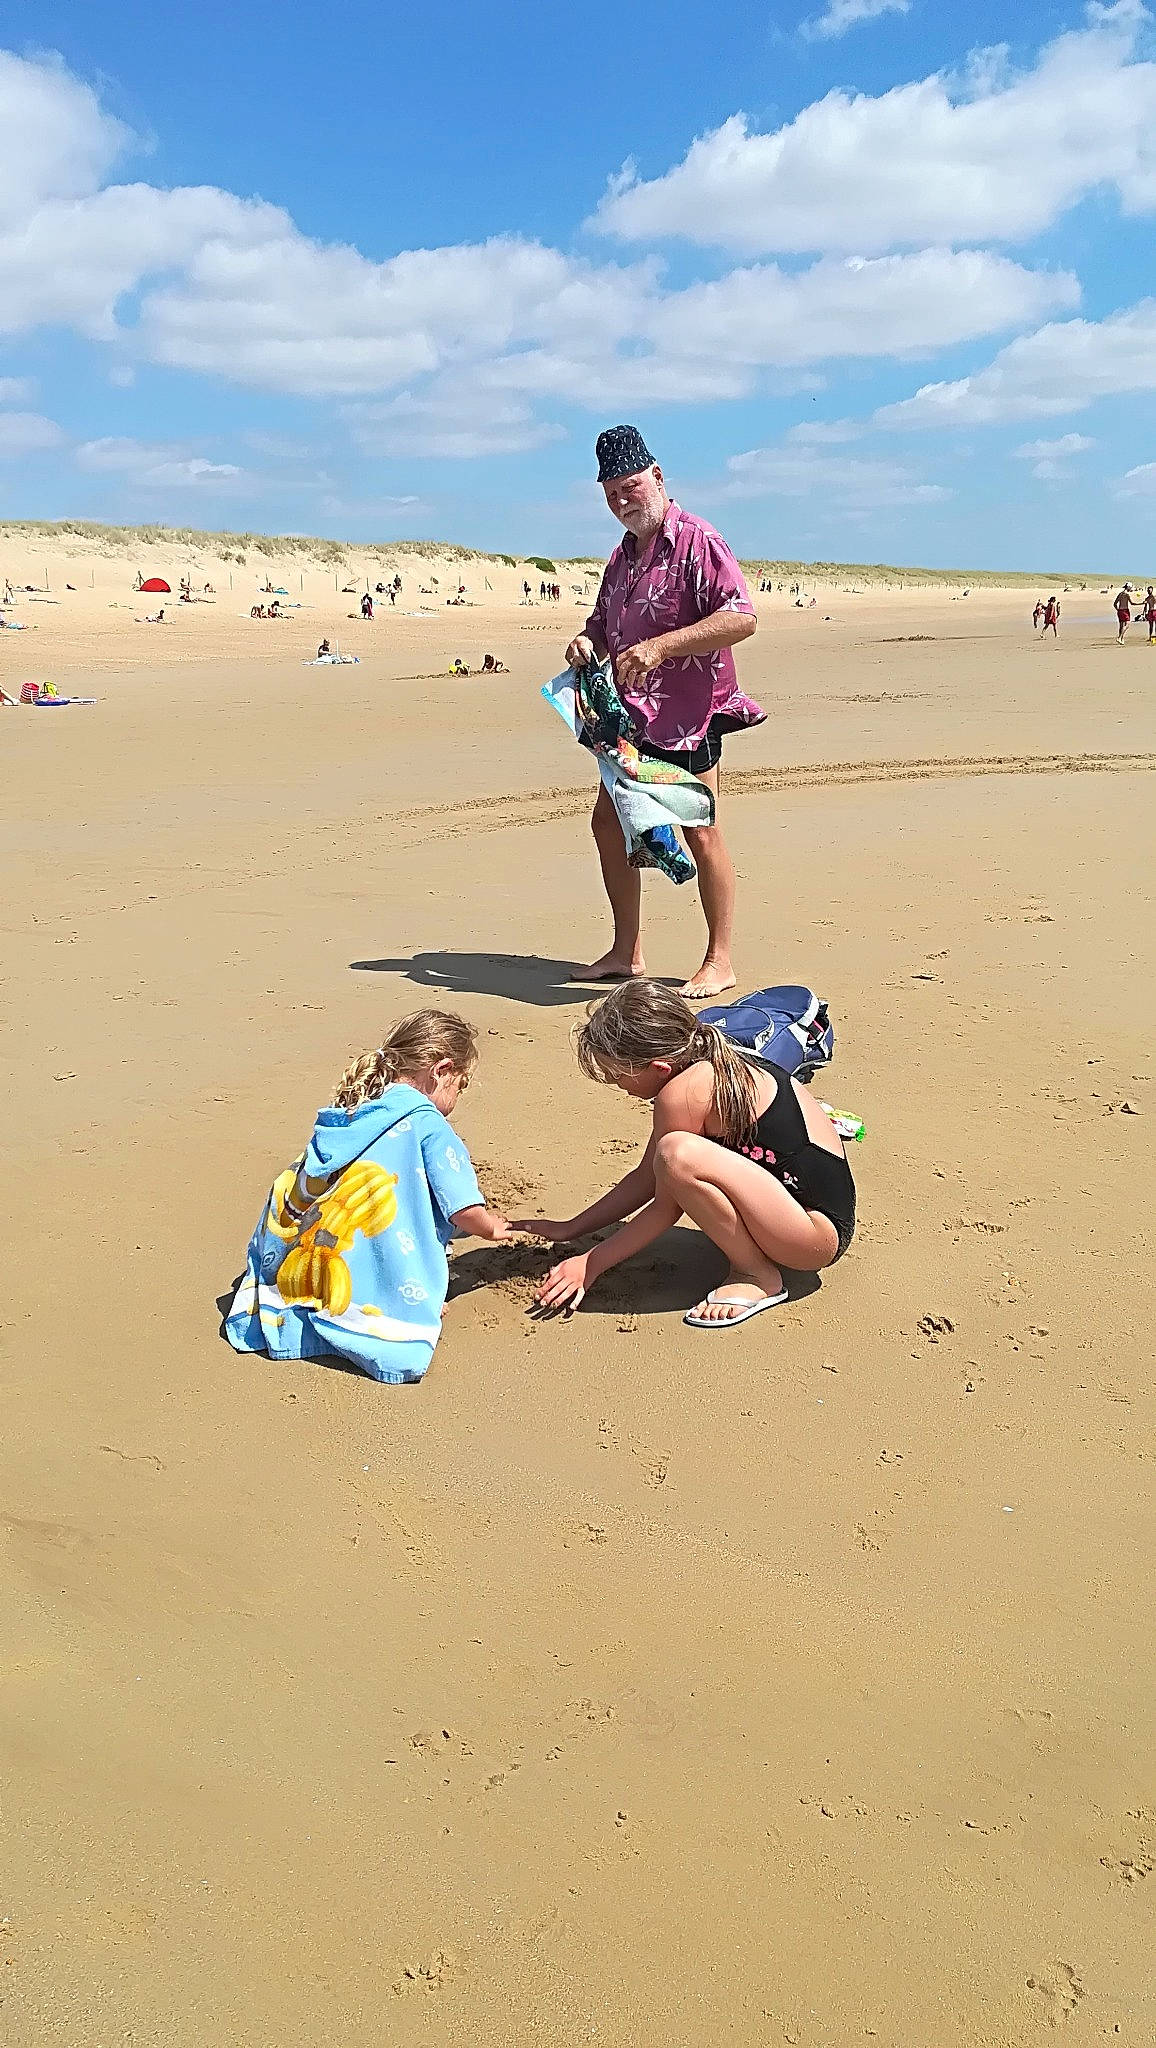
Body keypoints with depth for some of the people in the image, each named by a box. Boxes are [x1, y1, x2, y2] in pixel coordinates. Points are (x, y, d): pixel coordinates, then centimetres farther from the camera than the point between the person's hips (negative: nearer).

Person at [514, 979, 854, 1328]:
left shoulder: (682, 1091, -20)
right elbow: (647, 1178, 15)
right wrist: (569, 1229, 17)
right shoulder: (713, 1065, 7)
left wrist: (590, 1263, -5)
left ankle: (757, 1274, -9)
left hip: (820, 1231, -10)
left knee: (679, 1154, -30)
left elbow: (667, 1207, -12)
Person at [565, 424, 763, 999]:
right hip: (633, 714, 9)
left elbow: (742, 617, -21)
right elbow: (605, 621, 28)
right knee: (609, 823, 9)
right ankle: (626, 953, 20)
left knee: (701, 833, -5)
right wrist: (588, 641, 3)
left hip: (688, 713, -9)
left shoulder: (697, 541, -10)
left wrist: (661, 646, -28)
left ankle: (719, 962, 6)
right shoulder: (622, 556, 17)